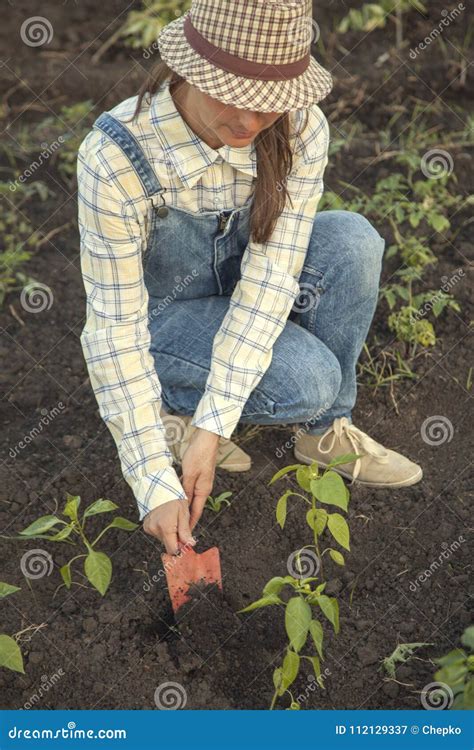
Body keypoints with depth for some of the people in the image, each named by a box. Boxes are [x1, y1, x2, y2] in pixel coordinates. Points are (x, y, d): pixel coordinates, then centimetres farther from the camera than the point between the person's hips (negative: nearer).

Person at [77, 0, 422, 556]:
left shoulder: (301, 129, -23)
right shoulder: (116, 158, -33)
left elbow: (271, 276, -24)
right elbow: (114, 329, -28)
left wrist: (213, 428, -31)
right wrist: (156, 485, -29)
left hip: (237, 285, 4)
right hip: (161, 308, -4)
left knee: (352, 239, -25)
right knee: (309, 380, -27)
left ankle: (324, 431, -8)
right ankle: (168, 405, -1)